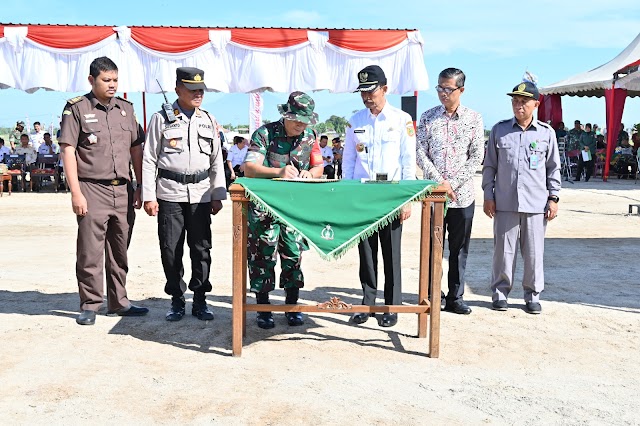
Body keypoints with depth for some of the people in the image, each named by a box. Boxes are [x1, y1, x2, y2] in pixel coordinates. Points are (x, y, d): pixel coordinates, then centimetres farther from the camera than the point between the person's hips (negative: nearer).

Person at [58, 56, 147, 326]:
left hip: (123, 191, 4)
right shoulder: (77, 108, -1)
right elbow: (68, 151, -5)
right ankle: (89, 305, 12)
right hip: (92, 190, -4)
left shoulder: (126, 109, 13)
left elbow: (136, 149, 15)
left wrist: (140, 188, 9)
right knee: (90, 253, 0)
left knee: (119, 251, 11)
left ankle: (118, 302, 21)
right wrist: (76, 193, -12)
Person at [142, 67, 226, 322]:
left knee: (201, 248, 4)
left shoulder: (209, 121, 12)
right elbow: (149, 160, 1)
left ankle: (200, 300, 15)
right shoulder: (162, 118, 2)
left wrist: (218, 195, 8)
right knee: (171, 249, 2)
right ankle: (176, 299, 16)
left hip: (201, 194, 2)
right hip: (169, 193, -2)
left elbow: (217, 161, 14)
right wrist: (149, 196, -5)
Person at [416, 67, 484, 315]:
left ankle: (456, 297, 17)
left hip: (463, 194, 0)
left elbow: (477, 157, -2)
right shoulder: (428, 118, 5)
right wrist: (440, 181, -12)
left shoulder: (474, 119, 3)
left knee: (459, 248, 7)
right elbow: (420, 153, 0)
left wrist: (453, 183, -12)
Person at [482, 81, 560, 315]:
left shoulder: (546, 132, 5)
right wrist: (488, 196, 3)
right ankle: (500, 292, 19)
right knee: (503, 250, 5)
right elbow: (490, 165, 8)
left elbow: (553, 168, 9)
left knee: (534, 252, 6)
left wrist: (553, 197, 4)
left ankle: (533, 295, 21)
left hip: (536, 204, 0)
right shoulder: (499, 129, 5)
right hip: (505, 203, 0)